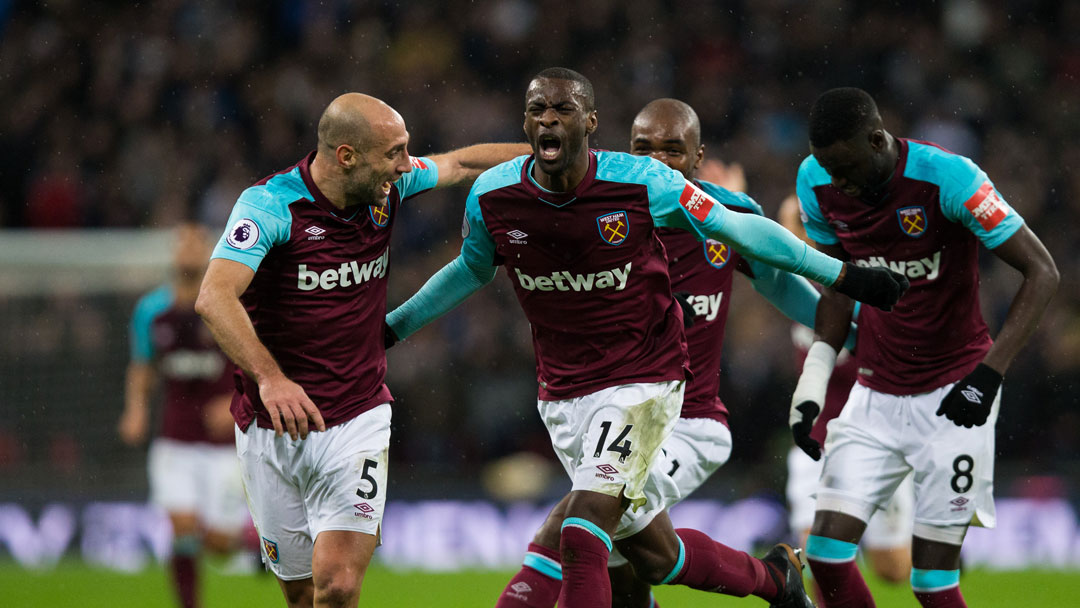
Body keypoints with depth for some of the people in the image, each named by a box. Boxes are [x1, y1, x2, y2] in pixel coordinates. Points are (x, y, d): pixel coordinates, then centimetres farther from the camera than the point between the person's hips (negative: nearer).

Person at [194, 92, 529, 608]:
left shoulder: (387, 188, 0)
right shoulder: (271, 204, -17)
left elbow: (460, 163, 21)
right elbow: (215, 298, -31)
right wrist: (270, 378, -44)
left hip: (357, 422, 2)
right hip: (272, 430, -2)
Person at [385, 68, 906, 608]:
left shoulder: (641, 183, -15)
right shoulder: (491, 197, -6)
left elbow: (737, 227, -4)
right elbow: (472, 270, 16)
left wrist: (842, 276, -1)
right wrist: (391, 326, 23)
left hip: (643, 378, -4)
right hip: (562, 395, 4)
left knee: (583, 535, -20)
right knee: (655, 556, 10)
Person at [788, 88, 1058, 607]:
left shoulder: (946, 178, -21)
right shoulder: (817, 184, -4)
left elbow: (1042, 272, -15)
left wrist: (990, 373, -23)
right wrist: (812, 383, 1)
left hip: (953, 396, -5)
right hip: (876, 396, 5)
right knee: (827, 549, -8)